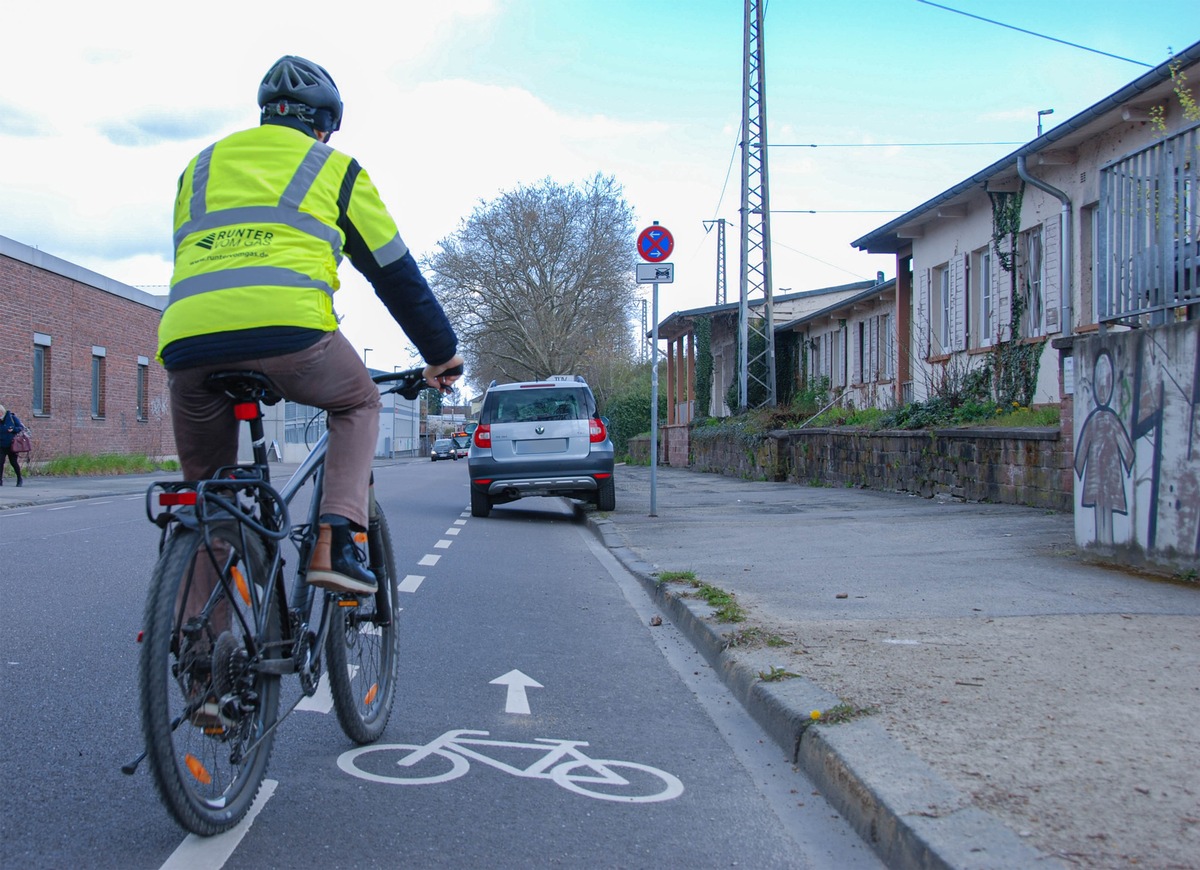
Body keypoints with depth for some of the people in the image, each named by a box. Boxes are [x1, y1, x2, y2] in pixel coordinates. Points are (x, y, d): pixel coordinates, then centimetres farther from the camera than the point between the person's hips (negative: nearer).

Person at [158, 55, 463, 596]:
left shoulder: (200, 166, 32)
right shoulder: (334, 168, 21)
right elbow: (395, 272, 24)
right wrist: (443, 353, 34)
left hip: (187, 342, 3)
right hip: (287, 328, -3)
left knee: (207, 491, 22)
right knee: (358, 402, 27)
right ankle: (336, 543, 7)